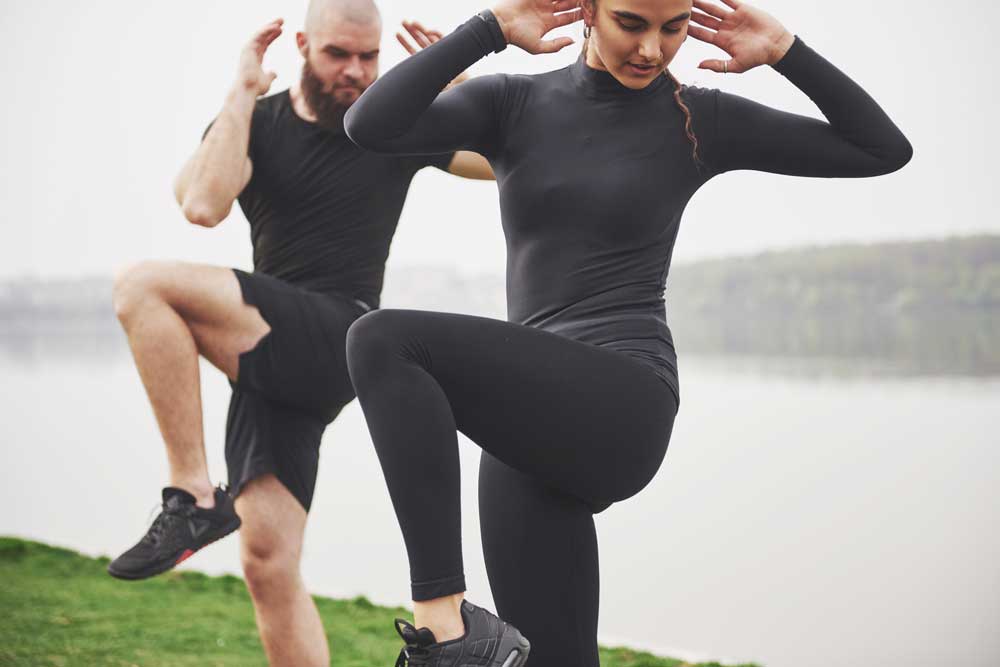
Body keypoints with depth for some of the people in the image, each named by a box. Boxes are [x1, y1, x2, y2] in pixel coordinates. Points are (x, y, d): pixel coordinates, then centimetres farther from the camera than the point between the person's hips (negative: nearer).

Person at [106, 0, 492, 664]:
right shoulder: (256, 124, 9)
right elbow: (204, 205, -12)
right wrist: (242, 94, -7)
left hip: (337, 345, -4)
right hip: (269, 358, 4)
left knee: (143, 286, -23)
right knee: (268, 564, -1)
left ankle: (193, 496, -21)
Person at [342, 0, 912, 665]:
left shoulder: (700, 119, 6)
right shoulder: (512, 104, 11)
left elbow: (887, 150, 11)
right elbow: (370, 126, -5)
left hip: (623, 411, -5)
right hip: (534, 428, 5)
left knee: (386, 340, -25)